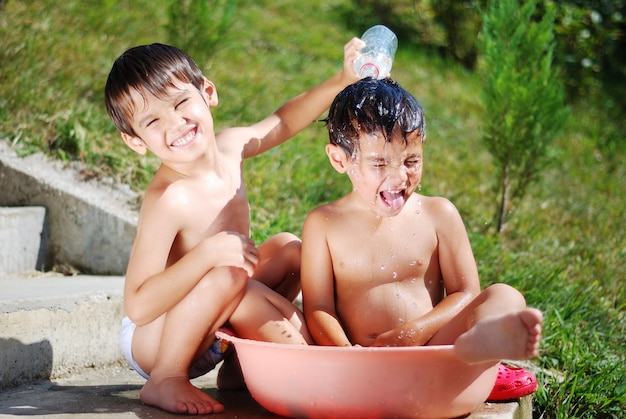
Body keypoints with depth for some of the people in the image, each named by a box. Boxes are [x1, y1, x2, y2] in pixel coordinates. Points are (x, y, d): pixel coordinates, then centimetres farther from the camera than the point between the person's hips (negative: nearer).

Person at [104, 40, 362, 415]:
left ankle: (241, 364, 9)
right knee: (227, 276, -33)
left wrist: (343, 81, 8)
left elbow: (283, 122, 16)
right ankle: (165, 380, -15)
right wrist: (207, 253, -41)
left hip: (209, 333, 8)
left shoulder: (229, 148, -7)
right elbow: (138, 307, -33)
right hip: (151, 341, -8)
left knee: (289, 249, 10)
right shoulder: (169, 200, -31)